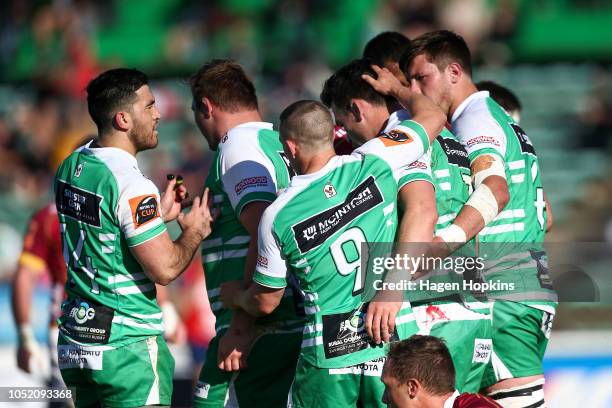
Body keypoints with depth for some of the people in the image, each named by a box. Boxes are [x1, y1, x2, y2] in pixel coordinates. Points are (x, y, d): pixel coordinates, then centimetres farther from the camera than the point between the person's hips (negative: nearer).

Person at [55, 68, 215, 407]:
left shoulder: (72, 167, 7)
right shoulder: (132, 186, -19)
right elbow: (164, 269, -19)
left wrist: (157, 215, 16)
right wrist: (194, 232, -2)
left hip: (76, 340, 8)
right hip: (127, 345, -8)